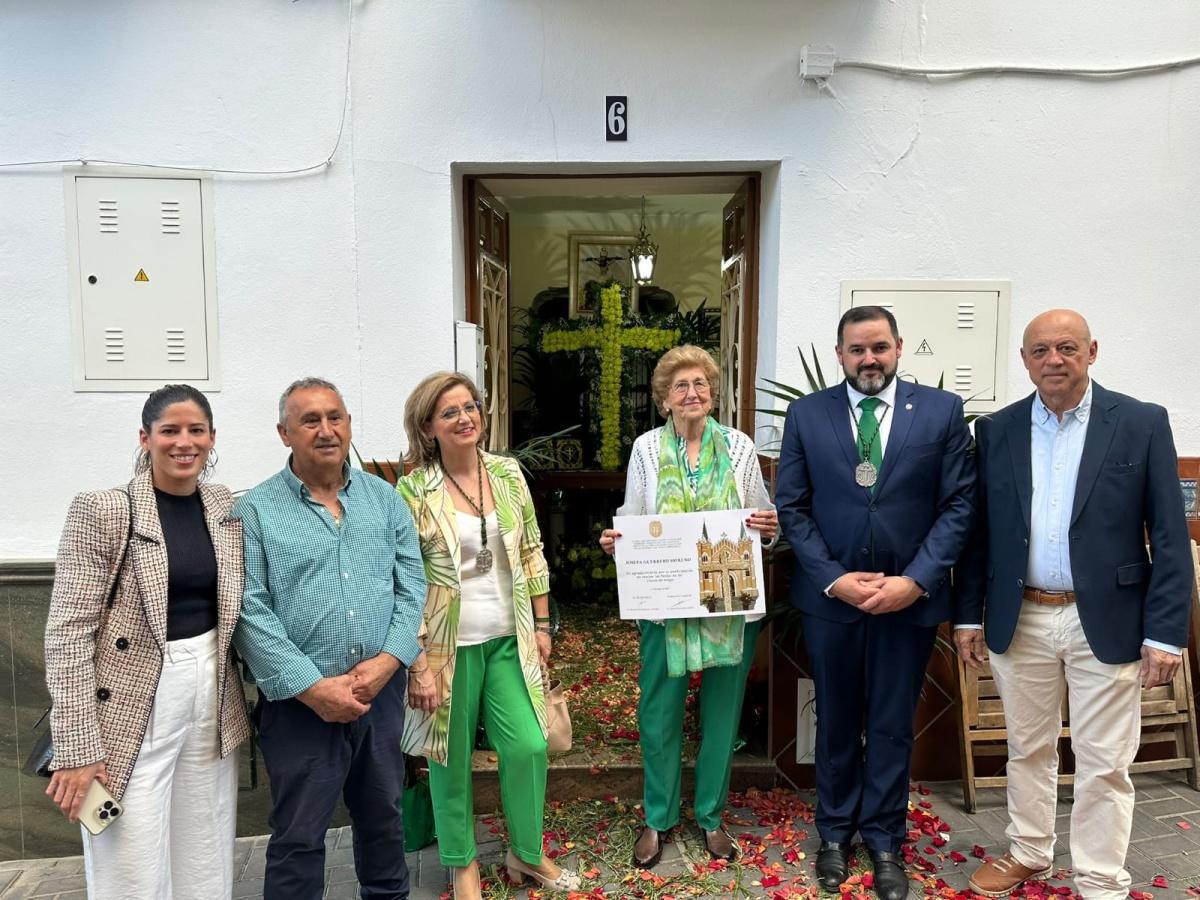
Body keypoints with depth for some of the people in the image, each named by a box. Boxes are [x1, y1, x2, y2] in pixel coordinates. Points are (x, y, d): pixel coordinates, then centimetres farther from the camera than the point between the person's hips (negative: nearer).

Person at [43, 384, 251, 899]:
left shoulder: (228, 508, 4)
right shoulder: (101, 512, -11)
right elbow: (68, 633, -12)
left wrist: (244, 698, 8)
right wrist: (76, 748, -14)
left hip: (213, 696, 5)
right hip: (135, 704, -4)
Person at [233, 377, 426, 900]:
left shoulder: (385, 499, 5)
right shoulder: (255, 512, -5)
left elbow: (412, 588, 2)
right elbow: (250, 612, -12)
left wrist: (387, 662, -12)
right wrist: (314, 688, -17)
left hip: (382, 693, 4)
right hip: (300, 703, -3)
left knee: (383, 816, 21)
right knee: (298, 837, 9)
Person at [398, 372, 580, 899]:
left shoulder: (508, 474, 1)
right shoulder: (413, 491, -11)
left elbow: (531, 554, 7)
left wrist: (541, 625, 7)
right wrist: (418, 664, -12)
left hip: (508, 640, 3)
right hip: (448, 645, -3)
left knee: (528, 746, 5)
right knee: (452, 758, 11)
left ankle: (527, 852, 30)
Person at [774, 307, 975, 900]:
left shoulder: (942, 411, -2)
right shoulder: (806, 414, 0)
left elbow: (959, 504, -4)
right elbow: (792, 507, -1)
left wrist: (916, 580, -13)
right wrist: (833, 578, -11)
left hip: (910, 598, 0)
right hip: (829, 596, 1)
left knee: (892, 726, 13)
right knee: (836, 721, 16)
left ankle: (884, 839, 32)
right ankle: (835, 832, 34)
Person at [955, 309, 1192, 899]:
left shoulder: (1142, 424, -4)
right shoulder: (996, 430, 3)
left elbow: (1170, 538, -4)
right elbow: (978, 531, 6)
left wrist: (1165, 633, -9)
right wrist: (968, 615, 5)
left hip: (1107, 623, -2)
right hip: (1019, 622, 3)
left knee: (1104, 764, 7)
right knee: (1028, 749, 17)